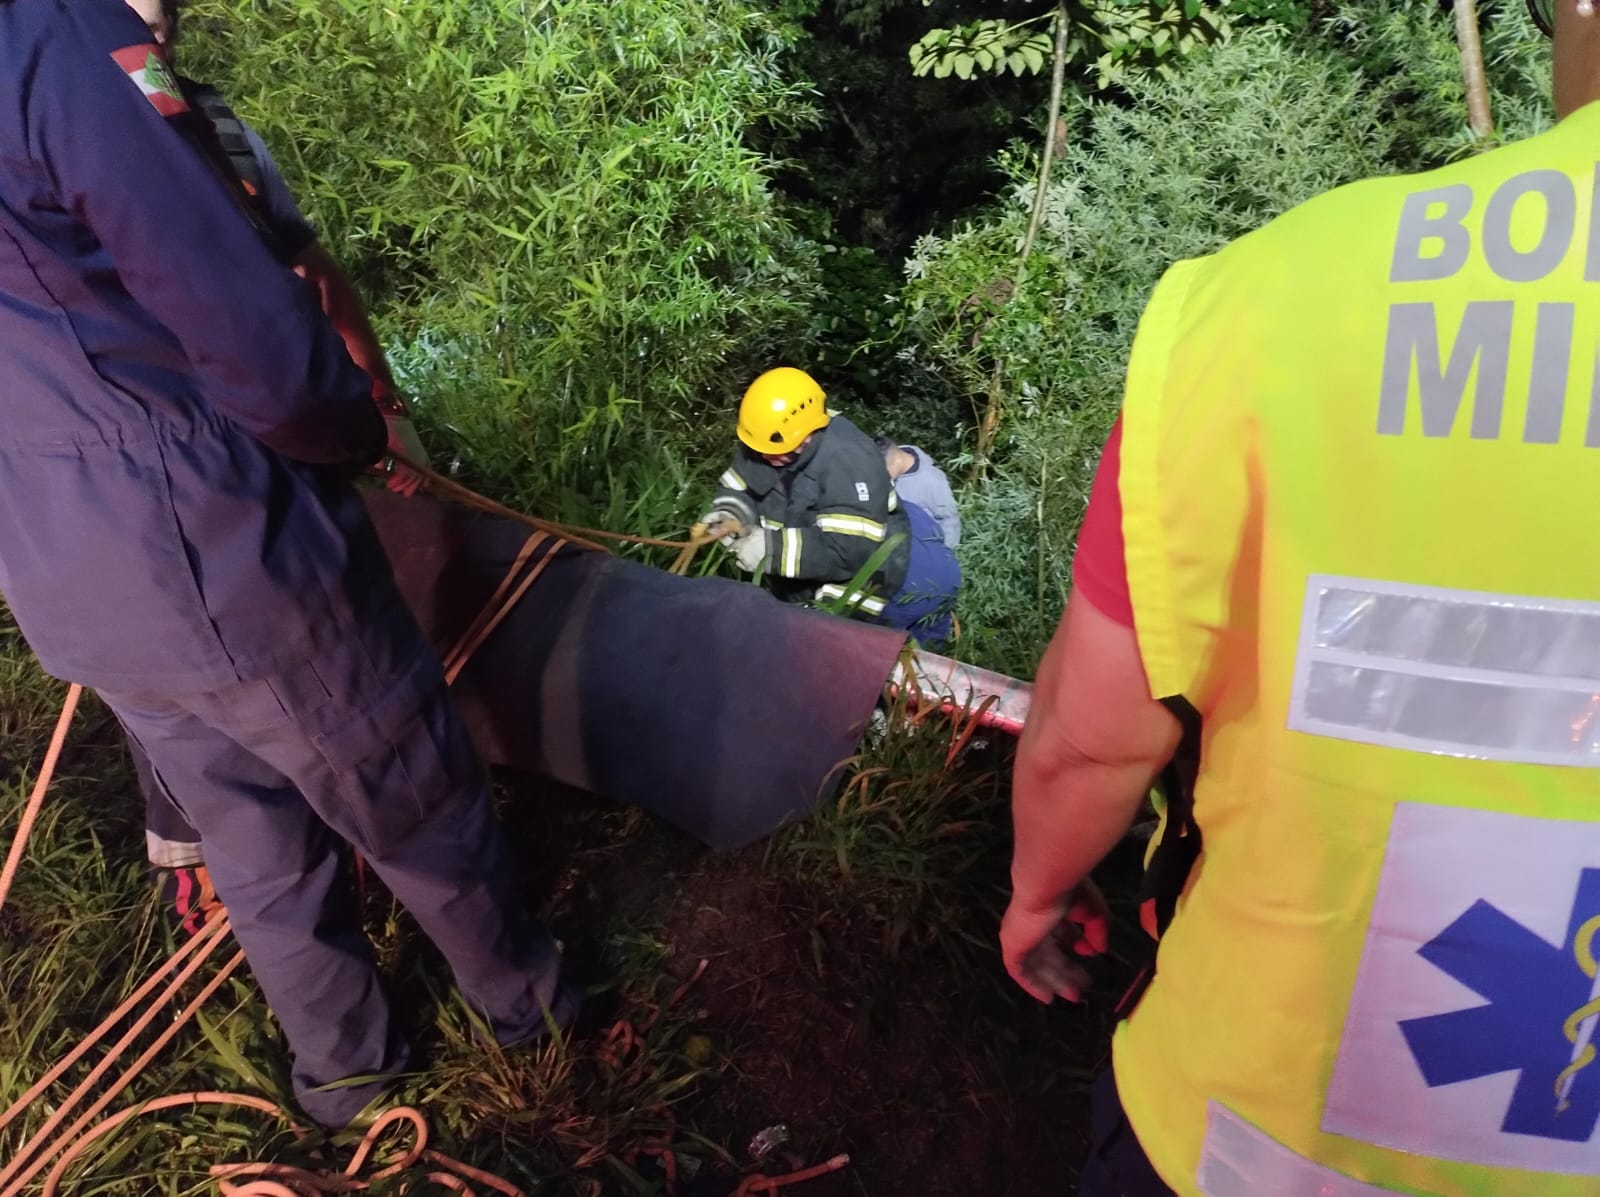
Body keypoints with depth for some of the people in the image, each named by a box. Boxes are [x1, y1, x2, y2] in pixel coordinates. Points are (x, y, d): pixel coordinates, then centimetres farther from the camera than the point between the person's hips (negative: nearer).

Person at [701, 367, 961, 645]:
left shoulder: (849, 460, -35)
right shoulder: (765, 441, -14)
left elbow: (852, 549, -41)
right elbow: (739, 490, 2)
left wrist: (772, 548, -42)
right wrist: (729, 517, -22)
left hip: (867, 574, -6)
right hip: (808, 583, 6)